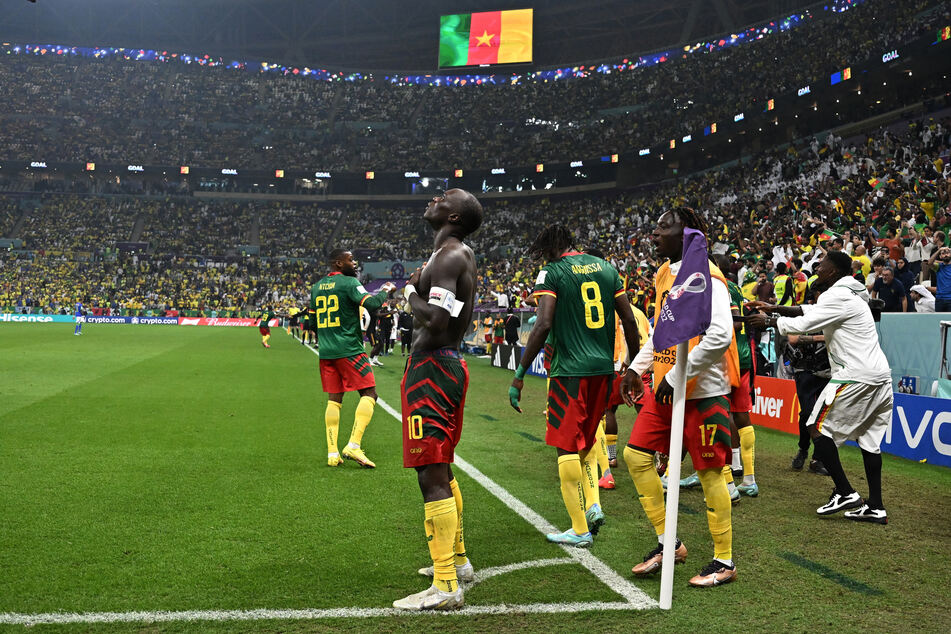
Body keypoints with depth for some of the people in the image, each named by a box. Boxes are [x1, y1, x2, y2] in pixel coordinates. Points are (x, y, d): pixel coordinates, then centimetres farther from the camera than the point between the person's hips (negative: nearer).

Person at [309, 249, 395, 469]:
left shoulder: (317, 287, 14)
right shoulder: (349, 282, -8)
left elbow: (312, 323, 20)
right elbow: (371, 304, -21)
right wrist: (385, 291, -3)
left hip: (326, 352, 7)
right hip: (349, 349, -7)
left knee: (334, 399, 11)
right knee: (368, 393, -1)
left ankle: (332, 453, 7)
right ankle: (353, 446, -12)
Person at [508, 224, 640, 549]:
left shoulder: (552, 273, -6)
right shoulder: (606, 268, 10)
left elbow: (543, 325, -16)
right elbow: (629, 320, 8)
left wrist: (519, 375, -13)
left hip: (570, 370, -6)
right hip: (604, 367, 6)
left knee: (566, 447, 3)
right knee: (587, 437, 24)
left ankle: (580, 530, 7)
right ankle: (593, 504, 12)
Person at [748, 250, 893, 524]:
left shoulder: (838, 296, -12)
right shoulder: (849, 294, 18)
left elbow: (803, 324, -14)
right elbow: (808, 311, 24)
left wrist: (768, 321, 0)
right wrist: (773, 308, 20)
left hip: (856, 376, -10)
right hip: (880, 375, 10)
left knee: (818, 428, -1)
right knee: (869, 438, 11)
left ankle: (845, 492, -1)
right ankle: (875, 506, 12)